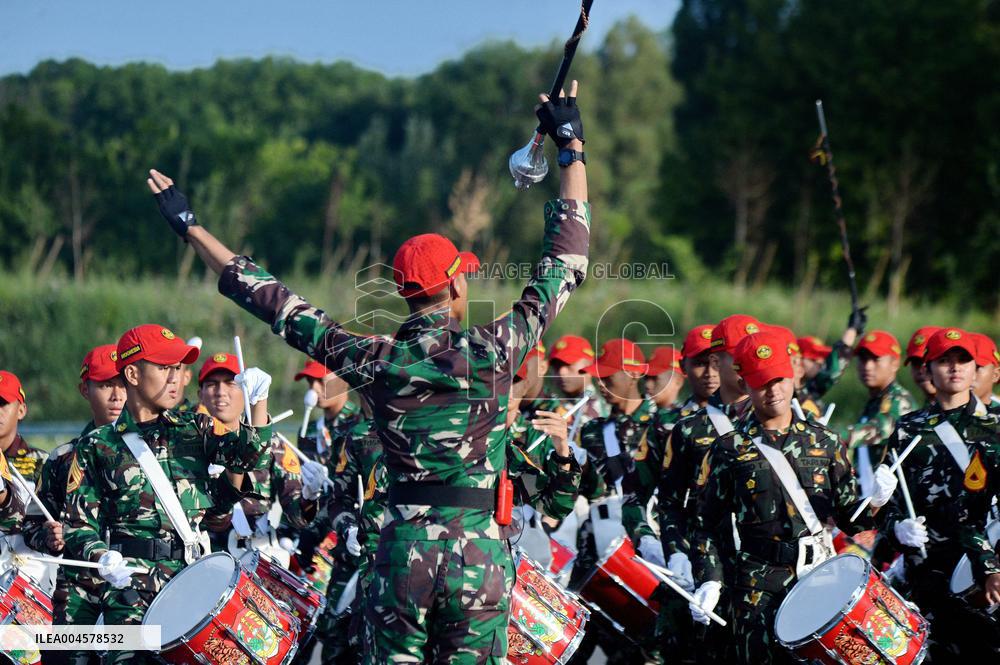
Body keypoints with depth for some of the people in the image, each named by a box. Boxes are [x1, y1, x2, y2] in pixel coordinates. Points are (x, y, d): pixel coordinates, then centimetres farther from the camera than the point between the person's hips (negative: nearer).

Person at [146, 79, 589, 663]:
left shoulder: (377, 363, -1)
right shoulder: (495, 351, -5)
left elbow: (282, 308, 5)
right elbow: (566, 265, 3)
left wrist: (190, 226, 13)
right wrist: (573, 149, 11)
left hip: (405, 551, 2)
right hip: (480, 554, -2)